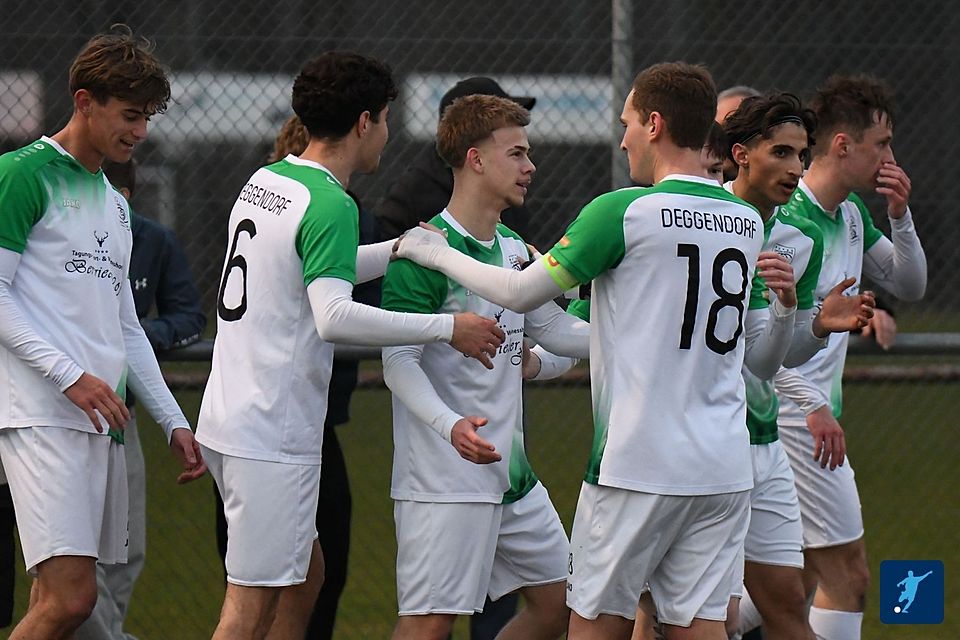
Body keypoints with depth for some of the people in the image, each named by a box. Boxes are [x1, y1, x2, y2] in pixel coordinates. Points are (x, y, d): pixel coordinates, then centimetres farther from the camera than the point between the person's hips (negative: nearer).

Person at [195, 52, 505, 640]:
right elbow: (334, 316, -28)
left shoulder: (264, 182, 12)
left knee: (306, 575, 19)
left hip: (227, 418, 9)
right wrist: (448, 328, -24)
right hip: (275, 436, -9)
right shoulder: (330, 206, -16)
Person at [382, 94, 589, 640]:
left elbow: (556, 330, 22)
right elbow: (399, 360, -19)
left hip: (511, 470, 9)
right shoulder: (426, 249, -14)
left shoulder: (513, 249, 13)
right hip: (445, 478, -9)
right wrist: (450, 425, -34)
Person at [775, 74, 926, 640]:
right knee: (848, 578, -8)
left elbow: (911, 286, 19)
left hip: (815, 415, 10)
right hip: (794, 418, -10)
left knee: (801, 586, 12)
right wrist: (813, 406, -21)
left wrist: (900, 216, 2)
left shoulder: (853, 213, 10)